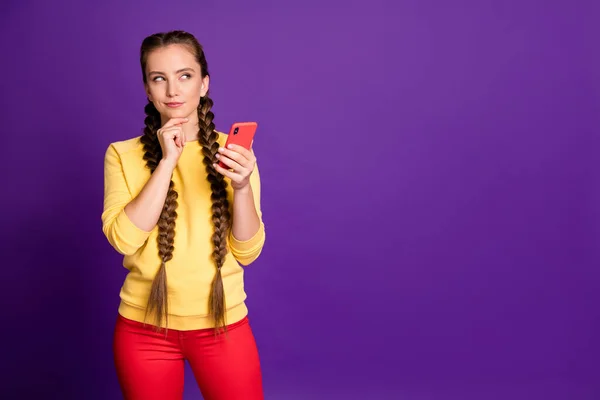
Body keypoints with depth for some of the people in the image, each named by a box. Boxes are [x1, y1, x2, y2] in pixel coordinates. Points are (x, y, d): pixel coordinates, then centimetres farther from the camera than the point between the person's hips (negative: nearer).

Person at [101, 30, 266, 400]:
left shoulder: (231, 152, -2)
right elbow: (123, 239, -14)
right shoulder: (123, 155, -2)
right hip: (144, 326, 0)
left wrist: (242, 186, -23)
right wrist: (166, 162, -18)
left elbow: (248, 251, -6)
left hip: (223, 323, 0)